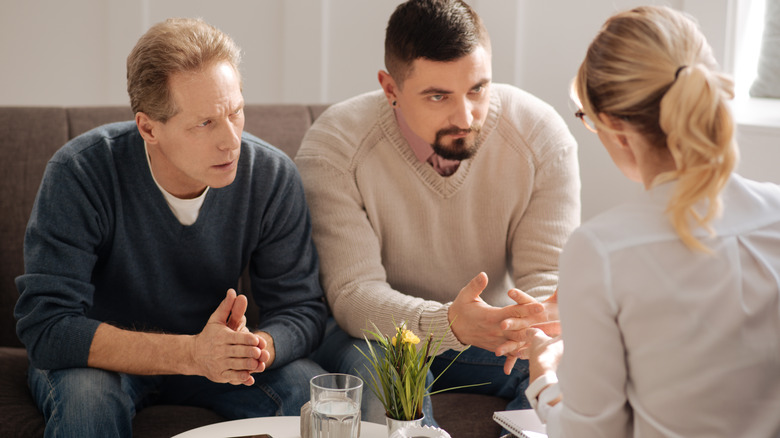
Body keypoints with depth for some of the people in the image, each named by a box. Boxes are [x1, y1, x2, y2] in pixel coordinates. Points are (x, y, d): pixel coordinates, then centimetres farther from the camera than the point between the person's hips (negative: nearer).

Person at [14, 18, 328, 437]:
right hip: (103, 356, -2)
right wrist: (190, 353, -41)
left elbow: (301, 309, -11)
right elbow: (45, 327, -30)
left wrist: (255, 347, -36)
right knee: (84, 398, -34)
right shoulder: (79, 173, -25)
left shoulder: (273, 177, -16)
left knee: (312, 390, -23)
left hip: (207, 348, 2)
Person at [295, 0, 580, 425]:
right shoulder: (332, 149, -22)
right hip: (375, 333, -2)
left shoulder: (542, 136, -15)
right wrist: (451, 323, -46)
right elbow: (353, 292, -26)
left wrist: (536, 321, -41)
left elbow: (548, 275, -14)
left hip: (490, 337, 2)